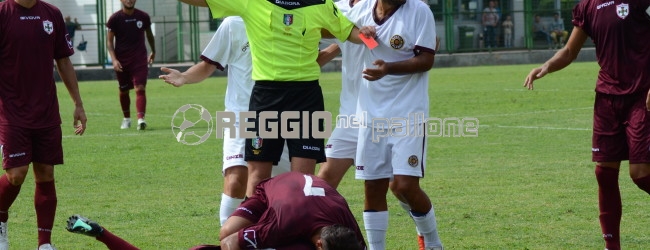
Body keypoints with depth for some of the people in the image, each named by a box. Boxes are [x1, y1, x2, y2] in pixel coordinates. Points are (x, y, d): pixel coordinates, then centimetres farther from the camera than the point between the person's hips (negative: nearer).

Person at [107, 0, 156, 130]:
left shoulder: (143, 17, 1)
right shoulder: (115, 18, -4)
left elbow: (149, 35, 18)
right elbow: (109, 40, -2)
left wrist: (153, 52, 29)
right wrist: (114, 59, -14)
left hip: (139, 59, 0)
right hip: (121, 60, 0)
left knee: (140, 88, -15)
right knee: (123, 91, 12)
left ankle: (141, 119, -25)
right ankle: (126, 118, 31)